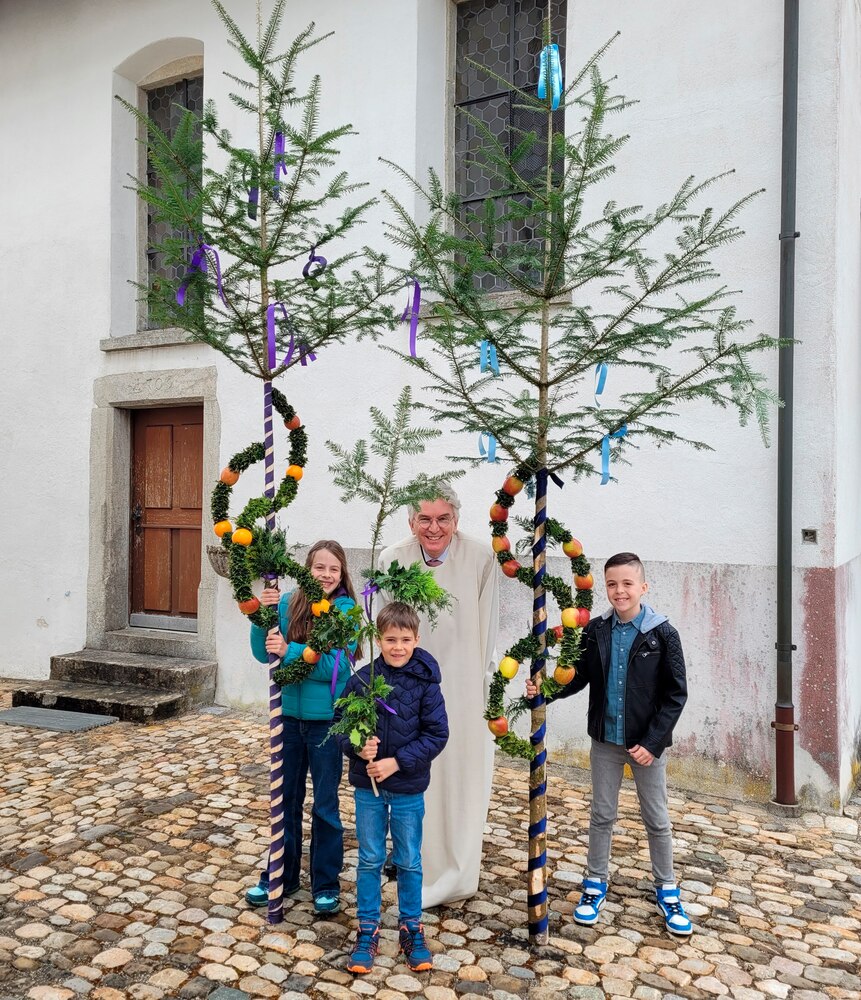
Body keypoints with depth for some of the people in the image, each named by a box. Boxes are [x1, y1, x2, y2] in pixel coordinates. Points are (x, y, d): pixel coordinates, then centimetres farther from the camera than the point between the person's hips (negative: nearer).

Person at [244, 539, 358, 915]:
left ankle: (326, 884, 27)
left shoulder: (346, 610, -12)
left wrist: (289, 651, -29)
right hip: (288, 715, 4)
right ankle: (280, 876, 35)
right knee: (284, 800, 17)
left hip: (326, 719, -3)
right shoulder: (288, 604, -3)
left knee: (325, 805, 10)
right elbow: (263, 653, -6)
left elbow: (336, 667, -19)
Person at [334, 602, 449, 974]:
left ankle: (411, 929, 32)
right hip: (367, 785, 1)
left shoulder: (425, 682, -13)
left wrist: (397, 762, -17)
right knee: (370, 860, 13)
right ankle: (367, 932, 28)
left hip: (408, 788, -1)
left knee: (410, 862, 14)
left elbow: (437, 734, -11)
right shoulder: (361, 679, -9)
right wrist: (358, 746, -20)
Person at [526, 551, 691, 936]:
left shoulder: (662, 634, -13)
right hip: (606, 741, 2)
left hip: (647, 743, -2)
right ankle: (595, 882, 32)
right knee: (602, 815, 15)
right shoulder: (596, 631, -4)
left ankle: (666, 889, 32)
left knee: (657, 819, 13)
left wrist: (653, 742, -14)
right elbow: (579, 676, 3)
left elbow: (676, 694, -9)